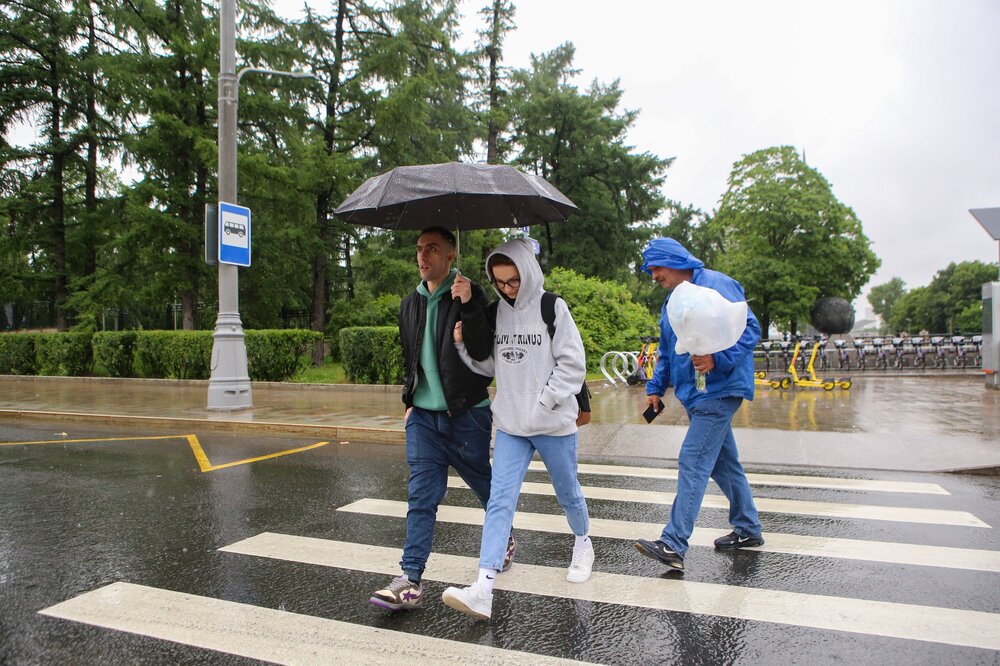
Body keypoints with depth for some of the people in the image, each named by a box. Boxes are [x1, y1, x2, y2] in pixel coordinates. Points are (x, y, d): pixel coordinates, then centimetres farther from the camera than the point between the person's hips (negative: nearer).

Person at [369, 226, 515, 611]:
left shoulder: (470, 296, -7)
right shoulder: (410, 305, 11)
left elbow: (487, 352, -18)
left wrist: (468, 306, -29)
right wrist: (409, 400, 16)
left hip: (467, 414, -4)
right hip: (423, 416, 4)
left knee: (484, 486, 14)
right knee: (421, 496, -2)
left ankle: (504, 540, 41)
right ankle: (411, 580, 1)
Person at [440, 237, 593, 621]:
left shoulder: (552, 308, -9)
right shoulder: (494, 312, 5)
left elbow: (572, 364, -10)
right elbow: (489, 366, 11)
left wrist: (542, 405, -16)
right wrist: (465, 345, -7)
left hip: (554, 424, -3)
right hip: (510, 426, 3)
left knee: (568, 493, 17)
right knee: (500, 501, -5)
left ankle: (582, 545, 47)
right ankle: (483, 591, -6)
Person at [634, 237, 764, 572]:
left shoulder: (716, 286, -12)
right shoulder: (672, 302, 16)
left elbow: (750, 329, -18)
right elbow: (666, 352, 24)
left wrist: (717, 359, -30)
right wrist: (655, 388, 16)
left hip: (717, 391, -9)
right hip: (695, 394, 9)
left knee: (692, 464, -13)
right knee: (724, 463, 17)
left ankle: (674, 545, -11)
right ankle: (748, 529, 32)